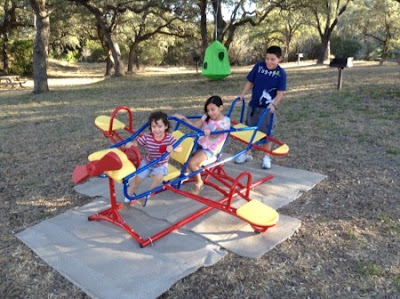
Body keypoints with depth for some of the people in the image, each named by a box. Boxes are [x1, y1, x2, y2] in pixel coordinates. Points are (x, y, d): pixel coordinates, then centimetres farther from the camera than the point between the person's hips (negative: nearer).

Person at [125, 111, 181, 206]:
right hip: (147, 162, 1)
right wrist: (130, 143, -34)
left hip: (161, 165, -1)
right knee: (137, 179, -2)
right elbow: (136, 142, -11)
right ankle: (127, 199, 19)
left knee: (158, 178, -27)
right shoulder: (147, 137, -19)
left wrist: (172, 148, -46)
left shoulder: (169, 138, -21)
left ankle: (147, 195, -1)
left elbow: (180, 148, -24)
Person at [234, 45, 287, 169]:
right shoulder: (258, 66, -4)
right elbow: (250, 82, 3)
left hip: (268, 108, -3)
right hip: (253, 105, 3)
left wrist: (274, 105, -26)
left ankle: (266, 157, 20)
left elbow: (280, 93, -13)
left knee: (266, 132, 5)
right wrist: (242, 95, -5)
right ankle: (247, 153, 29)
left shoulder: (281, 73, -10)